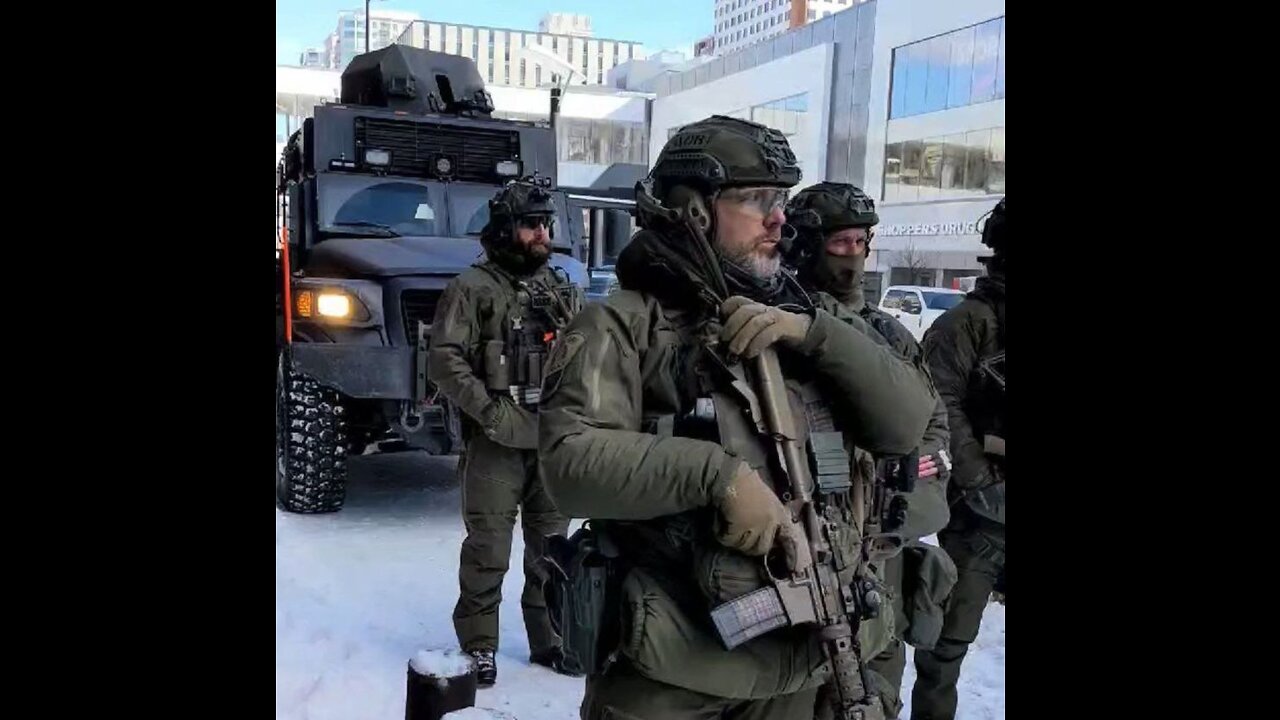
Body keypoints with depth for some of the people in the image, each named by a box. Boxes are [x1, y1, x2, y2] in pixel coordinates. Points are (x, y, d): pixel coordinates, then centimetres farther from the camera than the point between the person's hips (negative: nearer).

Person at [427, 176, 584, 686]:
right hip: (495, 440, -5)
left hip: (555, 439, 5)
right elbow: (445, 361, -11)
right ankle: (478, 645, 16)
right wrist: (492, 413, -16)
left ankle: (549, 638, 26)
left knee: (551, 547, 12)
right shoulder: (473, 288, -3)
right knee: (488, 549, 0)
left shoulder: (564, 290, 14)